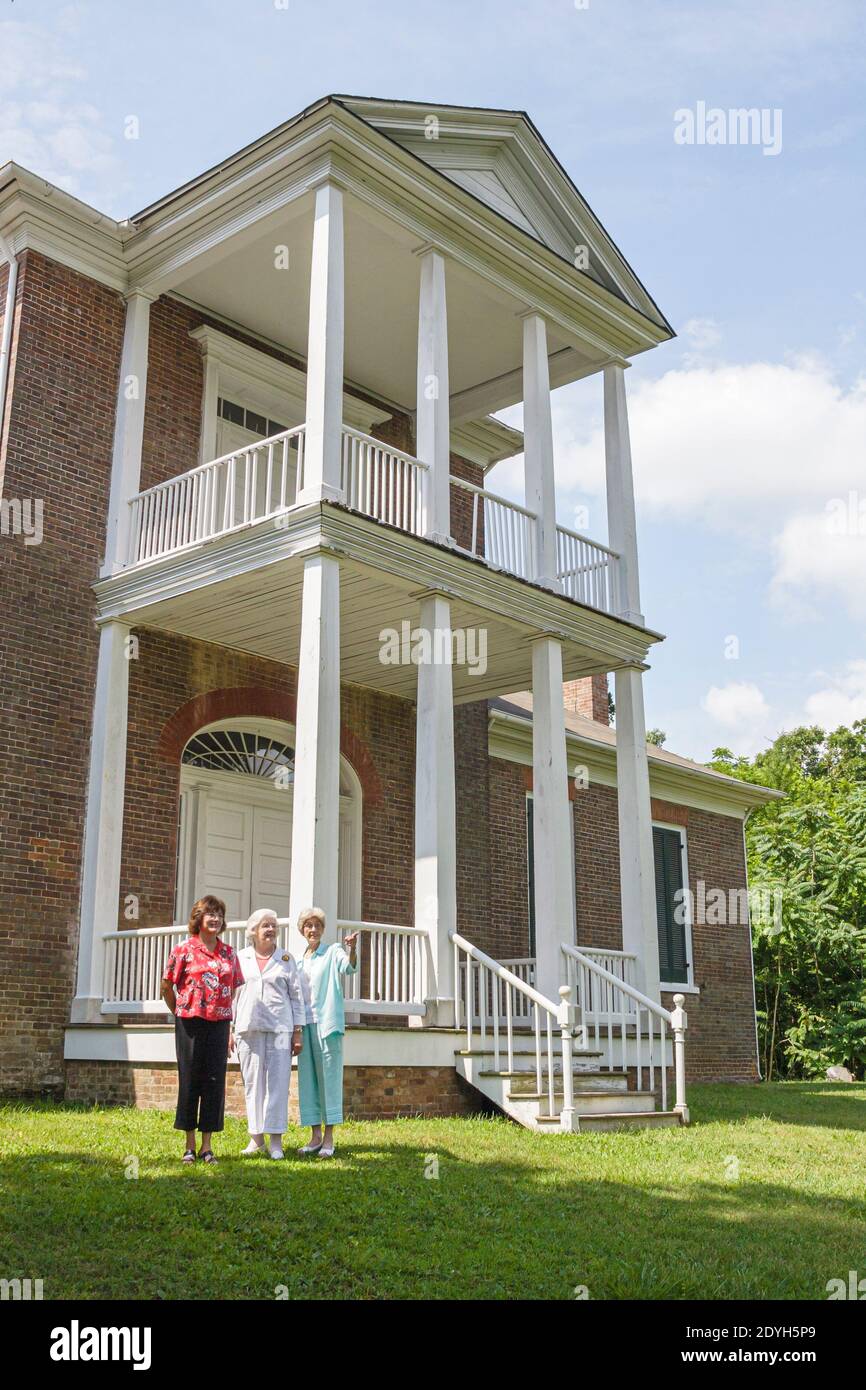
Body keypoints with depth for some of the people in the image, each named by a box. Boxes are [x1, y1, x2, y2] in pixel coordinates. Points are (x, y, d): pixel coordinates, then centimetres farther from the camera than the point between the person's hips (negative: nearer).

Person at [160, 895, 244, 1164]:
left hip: (219, 1023, 3)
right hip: (190, 1023, -3)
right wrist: (180, 1013, 8)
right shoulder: (184, 949, -1)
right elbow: (166, 986, 4)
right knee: (189, 1081, 3)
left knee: (215, 1081, 2)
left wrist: (230, 1027, 10)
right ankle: (190, 1146, 13)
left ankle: (207, 1147, 11)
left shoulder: (228, 952, 10)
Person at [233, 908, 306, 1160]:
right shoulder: (240, 958, 11)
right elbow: (232, 994, 12)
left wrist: (298, 1031, 3)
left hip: (279, 1028, -1)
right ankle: (256, 1138, 12)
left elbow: (296, 995, 8)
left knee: (278, 1082, -5)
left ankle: (276, 1140, -1)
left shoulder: (286, 959, 9)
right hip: (248, 1028, 1)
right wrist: (230, 1029, 8)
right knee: (252, 1082, 3)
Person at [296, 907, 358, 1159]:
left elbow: (348, 967, -21)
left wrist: (352, 950, -42)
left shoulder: (333, 951, 0)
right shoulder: (298, 960, 16)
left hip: (327, 1023, -5)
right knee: (307, 1079, 7)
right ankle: (316, 1135, 15)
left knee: (329, 1076, -4)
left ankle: (329, 1138, 0)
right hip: (304, 1024, 6)